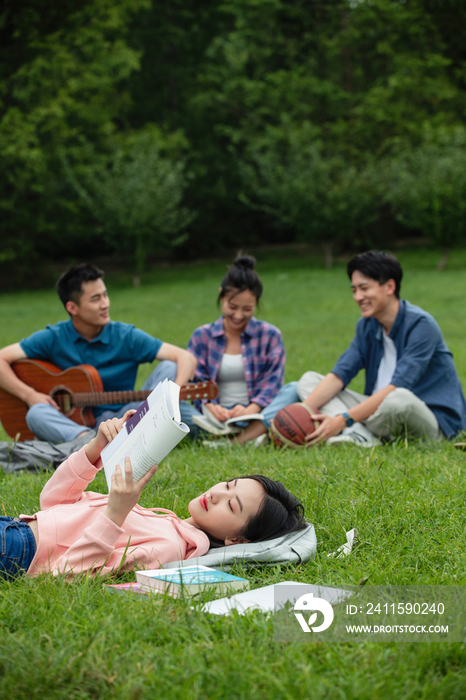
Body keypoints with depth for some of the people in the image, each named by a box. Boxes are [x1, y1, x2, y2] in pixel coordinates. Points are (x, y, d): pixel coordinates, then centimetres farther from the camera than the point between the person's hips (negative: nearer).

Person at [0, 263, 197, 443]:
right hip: (72, 424, -1)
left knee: (169, 368, -18)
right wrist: (29, 394, -16)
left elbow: (186, 358, -8)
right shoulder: (53, 338, 0)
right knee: (36, 414, -32)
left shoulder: (127, 336, -2)